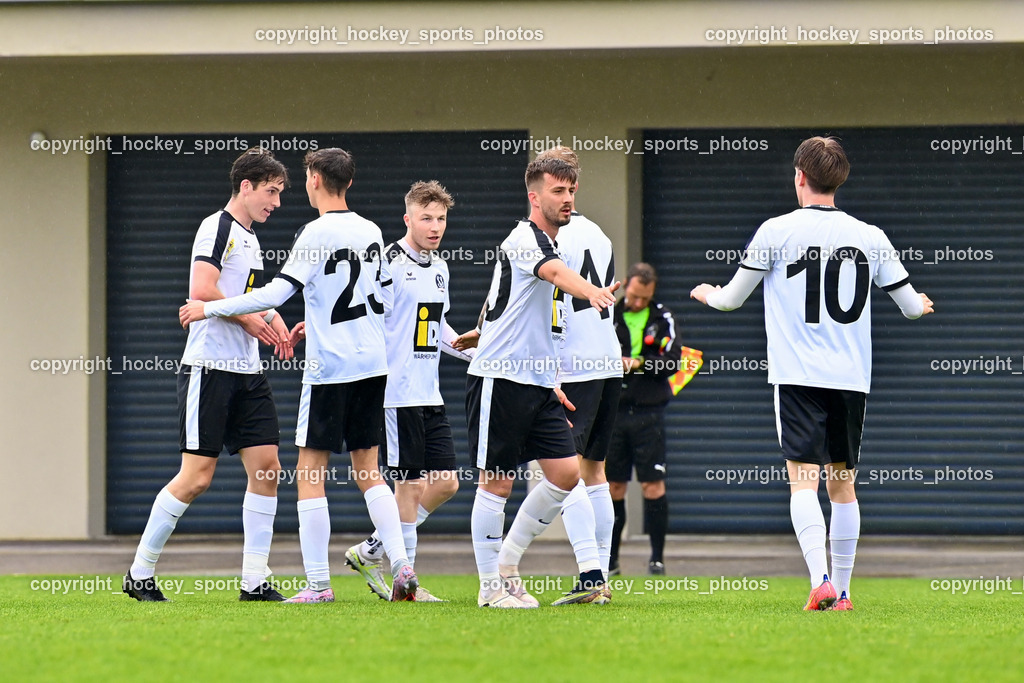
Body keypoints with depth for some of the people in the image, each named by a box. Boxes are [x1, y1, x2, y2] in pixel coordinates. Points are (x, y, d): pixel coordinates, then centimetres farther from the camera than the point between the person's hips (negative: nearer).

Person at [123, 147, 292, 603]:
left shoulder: (249, 237, 19)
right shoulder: (217, 228, -9)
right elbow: (202, 291, -21)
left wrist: (273, 321, 11)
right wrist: (251, 319, -14)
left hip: (248, 371, 9)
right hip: (210, 367, -9)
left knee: (266, 467, 0)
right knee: (197, 475, -8)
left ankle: (255, 581, 2)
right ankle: (140, 574, 3)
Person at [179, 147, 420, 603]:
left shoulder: (317, 233, -12)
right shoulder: (370, 232, 9)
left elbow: (277, 292, -17)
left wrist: (209, 309, -10)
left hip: (330, 368, -7)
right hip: (372, 364, 7)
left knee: (310, 474, 0)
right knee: (368, 471, 13)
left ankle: (318, 583, -3)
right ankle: (401, 565, -1)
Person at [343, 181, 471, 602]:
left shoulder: (439, 267, 15)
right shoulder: (389, 263, -11)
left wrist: (479, 353, 20)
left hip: (430, 394, 8)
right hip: (398, 392, -8)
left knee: (445, 483, 5)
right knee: (411, 484, -5)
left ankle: (370, 553, 15)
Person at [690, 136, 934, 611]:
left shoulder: (776, 232, -3)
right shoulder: (869, 237, 5)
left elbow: (733, 299, 5)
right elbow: (912, 305, 12)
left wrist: (707, 294, 28)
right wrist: (921, 304, 37)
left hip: (799, 376, -3)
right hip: (852, 377, 3)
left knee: (803, 480, -8)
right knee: (842, 483, 13)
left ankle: (820, 581, -27)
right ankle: (841, 591, 15)